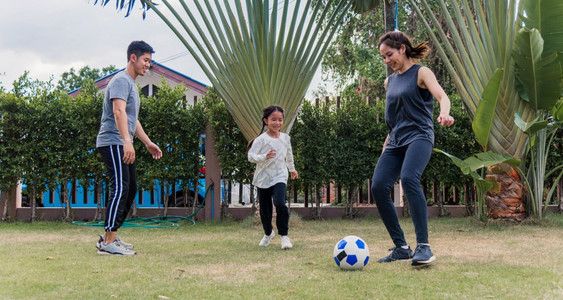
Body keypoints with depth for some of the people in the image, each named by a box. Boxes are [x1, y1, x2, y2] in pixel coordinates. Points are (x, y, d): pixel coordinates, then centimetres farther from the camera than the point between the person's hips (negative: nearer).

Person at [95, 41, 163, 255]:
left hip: (122, 146, 11)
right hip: (112, 143, -11)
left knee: (130, 189, 12)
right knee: (120, 189, -16)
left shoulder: (132, 84, 23)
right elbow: (118, 111, -25)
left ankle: (110, 236, 18)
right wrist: (127, 141, -37)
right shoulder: (121, 80, -10)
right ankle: (108, 242, -17)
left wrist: (148, 143, 30)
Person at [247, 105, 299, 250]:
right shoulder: (261, 139, -9)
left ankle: (284, 235, -8)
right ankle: (268, 233, 36)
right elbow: (251, 156, -15)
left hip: (279, 177, 1)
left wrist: (292, 169, 36)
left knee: (280, 204, -21)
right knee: (264, 208, 10)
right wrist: (265, 156, -30)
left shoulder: (285, 138, 5)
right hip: (263, 178, -1)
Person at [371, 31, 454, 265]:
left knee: (409, 178, -32)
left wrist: (444, 113, -37)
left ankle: (423, 246, -30)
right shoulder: (390, 82, 21)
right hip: (396, 142, 7)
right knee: (378, 187, -12)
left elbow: (442, 96, -16)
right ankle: (401, 248, -2)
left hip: (419, 136, -6)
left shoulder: (421, 73, 2)